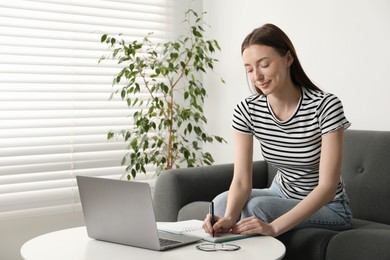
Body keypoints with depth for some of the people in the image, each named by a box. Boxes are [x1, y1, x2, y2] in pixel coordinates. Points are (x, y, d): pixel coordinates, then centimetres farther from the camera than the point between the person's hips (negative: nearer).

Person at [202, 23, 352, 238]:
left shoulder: (325, 106, -24)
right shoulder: (246, 111, -12)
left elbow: (327, 186, -27)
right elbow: (241, 181, -16)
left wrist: (274, 227, -39)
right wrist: (228, 218, -38)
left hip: (327, 207, -4)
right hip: (282, 195, 4)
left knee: (256, 207, -27)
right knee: (221, 203, -20)